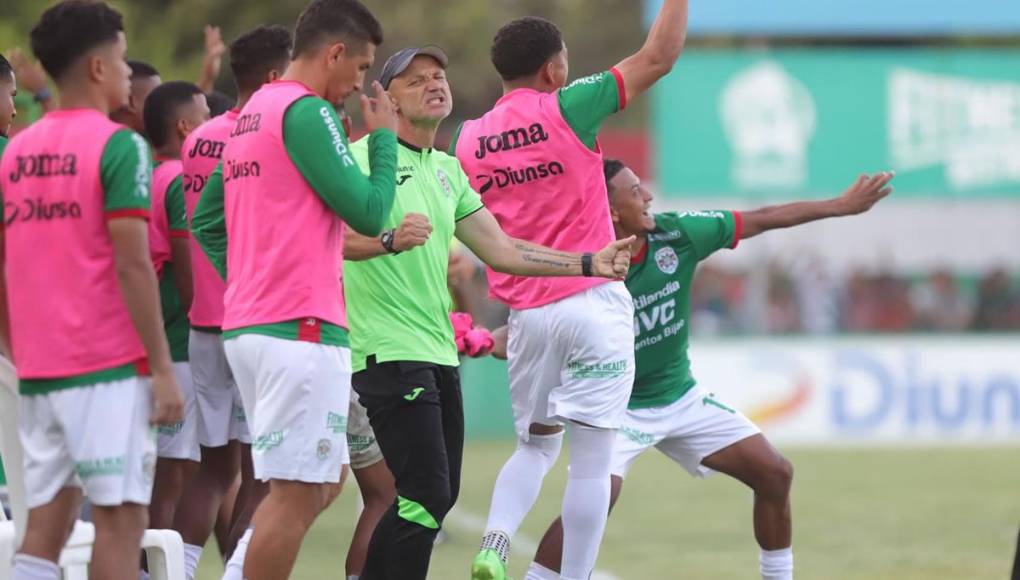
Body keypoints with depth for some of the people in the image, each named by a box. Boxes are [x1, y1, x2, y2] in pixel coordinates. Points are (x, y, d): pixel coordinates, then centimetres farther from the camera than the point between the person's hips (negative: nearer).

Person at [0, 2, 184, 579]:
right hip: (109, 365, -6)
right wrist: (162, 367, -12)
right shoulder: (119, 146, -9)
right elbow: (131, 264, -14)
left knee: (46, 523, 7)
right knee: (121, 518, -4)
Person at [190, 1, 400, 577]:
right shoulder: (308, 112, -12)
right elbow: (368, 213, -13)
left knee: (318, 482, 17)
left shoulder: (252, 114, 17)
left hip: (248, 322, 10)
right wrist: (385, 137, 1)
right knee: (299, 492, -6)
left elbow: (206, 220, 22)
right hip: (301, 330, -10)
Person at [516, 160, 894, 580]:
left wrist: (842, 206, 4)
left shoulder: (676, 234, -12)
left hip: (683, 398, 6)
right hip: (619, 406, -6)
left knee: (774, 474, 3)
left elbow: (761, 221, -1)